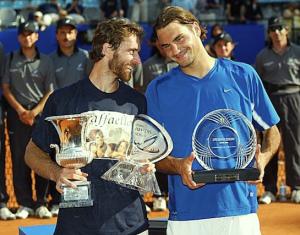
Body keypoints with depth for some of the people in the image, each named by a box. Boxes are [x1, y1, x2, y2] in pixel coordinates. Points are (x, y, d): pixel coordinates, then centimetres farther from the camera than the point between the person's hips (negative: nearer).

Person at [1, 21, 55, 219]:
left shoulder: (45, 61, 7)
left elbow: (50, 92, 2)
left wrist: (34, 112, -11)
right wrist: (20, 110, -7)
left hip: (41, 113, -1)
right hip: (17, 113, 1)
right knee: (19, 159, -2)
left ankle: (41, 203, 4)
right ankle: (25, 203, 4)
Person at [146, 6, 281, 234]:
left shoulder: (244, 76, 6)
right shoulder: (158, 90, 5)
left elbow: (272, 130, 14)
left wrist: (263, 158, -7)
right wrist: (178, 166, -15)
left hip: (240, 209, 0)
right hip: (185, 214, 0)